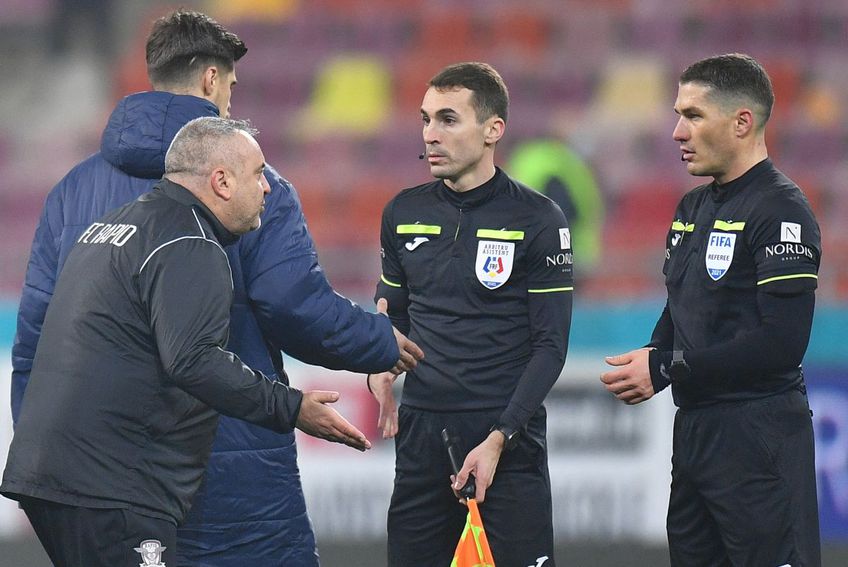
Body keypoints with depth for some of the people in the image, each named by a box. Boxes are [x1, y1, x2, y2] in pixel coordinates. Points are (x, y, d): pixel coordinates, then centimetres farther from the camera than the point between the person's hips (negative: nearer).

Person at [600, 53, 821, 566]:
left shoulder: (781, 211, -13)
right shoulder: (694, 208, 15)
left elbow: (782, 344, -21)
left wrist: (665, 370, -17)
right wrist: (648, 361, -1)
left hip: (759, 432, -9)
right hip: (694, 424, 9)